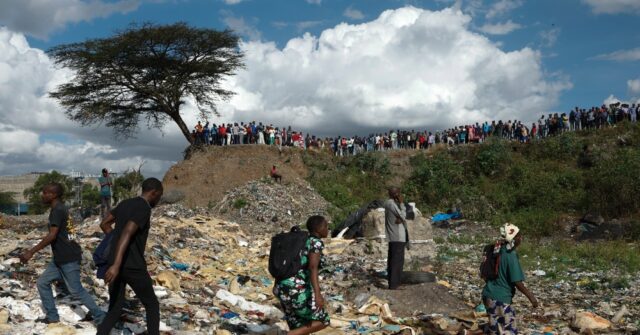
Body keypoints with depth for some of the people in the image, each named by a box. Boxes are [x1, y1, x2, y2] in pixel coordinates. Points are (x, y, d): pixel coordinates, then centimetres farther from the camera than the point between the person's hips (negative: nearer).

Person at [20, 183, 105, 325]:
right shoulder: (60, 209, 14)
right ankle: (52, 316, 19)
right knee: (42, 282, 12)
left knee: (76, 291, -2)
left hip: (68, 258, -10)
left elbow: (52, 236, -26)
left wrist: (31, 252, -24)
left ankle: (100, 316, 8)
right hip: (60, 258, 10)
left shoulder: (58, 210, -18)